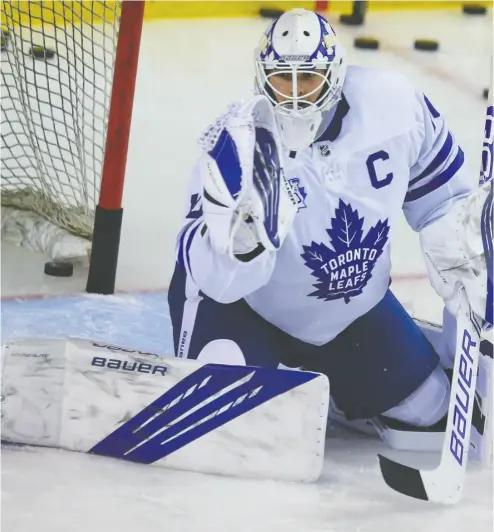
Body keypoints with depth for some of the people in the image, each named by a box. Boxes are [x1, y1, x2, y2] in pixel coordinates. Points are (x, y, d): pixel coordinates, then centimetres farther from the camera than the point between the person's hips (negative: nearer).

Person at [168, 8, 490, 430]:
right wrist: (248, 223, -55)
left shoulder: (391, 103, -22)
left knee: (428, 407, 13)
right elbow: (216, 280, -38)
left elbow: (444, 192, -1)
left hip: (353, 303, 5)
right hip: (237, 298, -4)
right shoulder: (239, 143, -31)